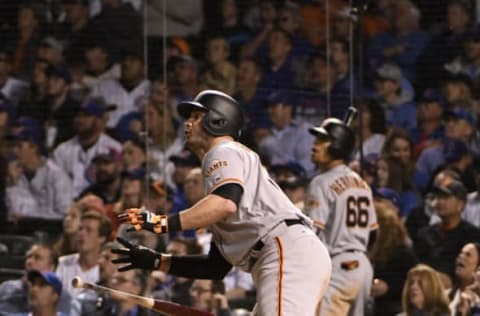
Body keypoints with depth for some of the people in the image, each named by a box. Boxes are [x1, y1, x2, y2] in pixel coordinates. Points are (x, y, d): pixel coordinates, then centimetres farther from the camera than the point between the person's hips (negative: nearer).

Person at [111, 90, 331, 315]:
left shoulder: (224, 152, 6)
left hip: (288, 248, -11)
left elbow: (226, 203, -19)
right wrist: (155, 261, 27)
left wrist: (163, 223, -21)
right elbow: (216, 267, 30)